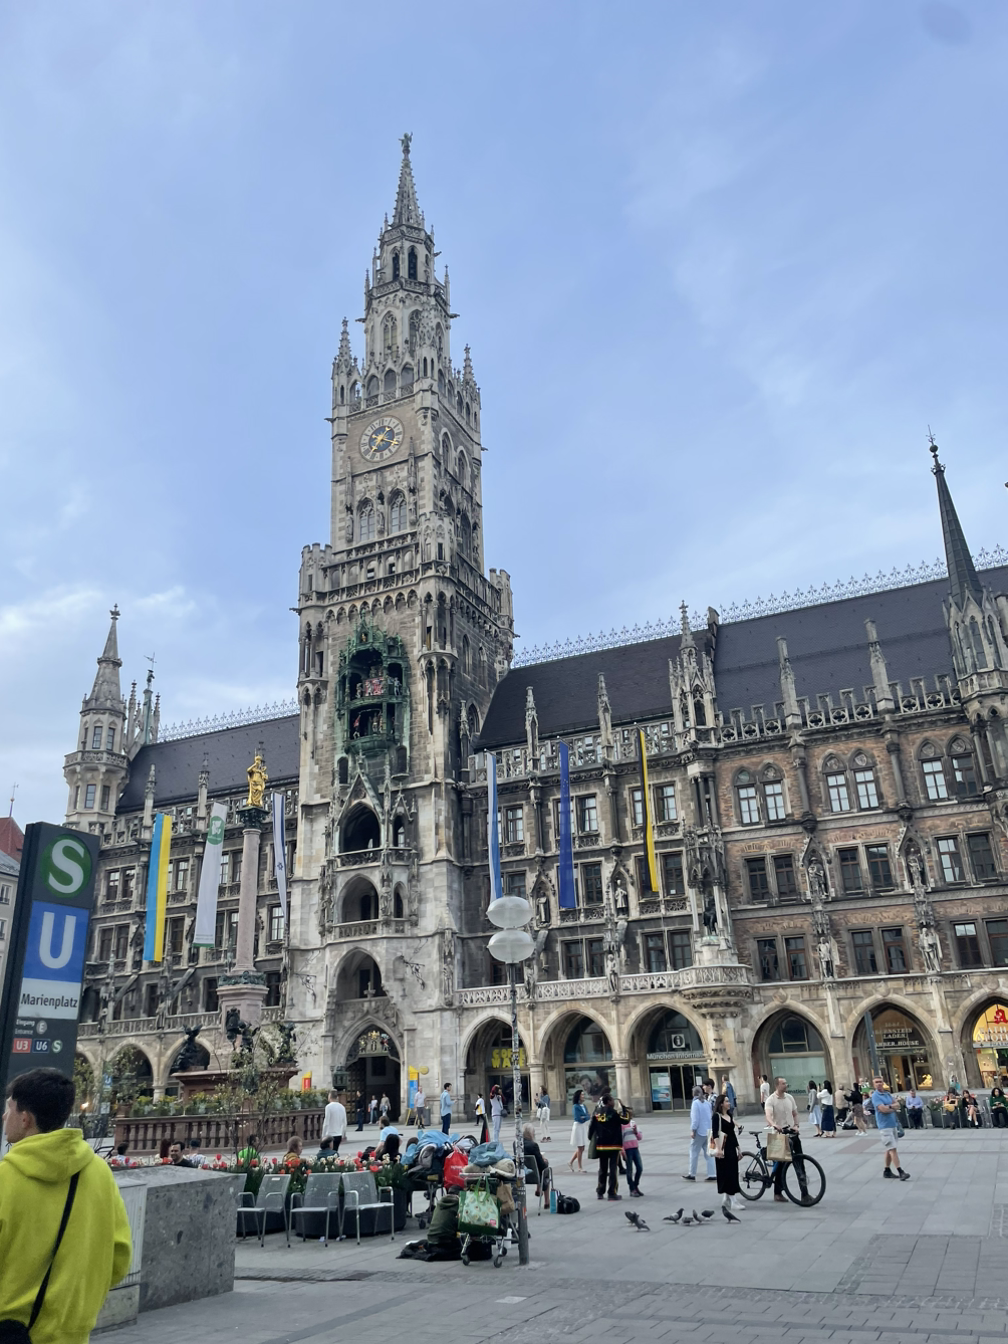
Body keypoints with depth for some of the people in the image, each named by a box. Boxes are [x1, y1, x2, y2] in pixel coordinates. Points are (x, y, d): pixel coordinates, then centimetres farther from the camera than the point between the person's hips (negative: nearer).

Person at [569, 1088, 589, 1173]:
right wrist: (585, 1118, -11)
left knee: (582, 1148, 11)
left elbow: (587, 1116, 0)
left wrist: (583, 1117, -17)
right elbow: (577, 1118, -19)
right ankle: (580, 1167, 11)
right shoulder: (576, 1106, -12)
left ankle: (571, 1162, 24)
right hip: (578, 1127, -7)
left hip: (584, 1127, 7)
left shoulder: (584, 1106, 9)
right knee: (580, 1148, 0)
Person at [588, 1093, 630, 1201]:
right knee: (613, 1168, 0)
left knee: (602, 1169, 15)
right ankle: (612, 1193, -1)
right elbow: (625, 1120, -10)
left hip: (601, 1145, 5)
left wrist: (591, 1138, 17)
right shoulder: (613, 1112, -14)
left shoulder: (597, 1112, 3)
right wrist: (623, 1107, -2)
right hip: (614, 1144, -5)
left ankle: (600, 1192, 19)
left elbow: (591, 1126, 5)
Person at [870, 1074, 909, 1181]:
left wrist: (890, 1106, -14)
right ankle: (900, 1172, -13)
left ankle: (887, 1171, 22)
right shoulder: (875, 1096, -11)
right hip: (884, 1126, -8)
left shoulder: (887, 1093, 13)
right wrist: (894, 1108, -3)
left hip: (892, 1124, 8)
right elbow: (883, 1109, -20)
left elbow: (898, 1105, 6)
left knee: (889, 1149, 13)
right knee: (892, 1149, -11)